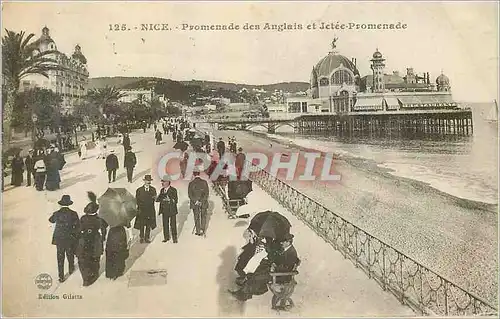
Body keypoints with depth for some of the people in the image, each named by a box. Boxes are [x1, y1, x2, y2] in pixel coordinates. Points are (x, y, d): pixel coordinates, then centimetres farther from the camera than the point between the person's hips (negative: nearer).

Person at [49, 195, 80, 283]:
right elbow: (78, 227, -12)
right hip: (70, 239, -1)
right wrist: (77, 237, 4)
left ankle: (61, 276, 21)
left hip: (59, 239, 1)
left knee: (60, 257, 14)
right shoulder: (73, 214, -17)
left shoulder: (56, 214, -12)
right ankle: (71, 269, 45)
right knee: (70, 255, 23)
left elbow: (51, 220, 11)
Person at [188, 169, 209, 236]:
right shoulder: (204, 182, -7)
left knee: (196, 217, 12)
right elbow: (207, 193, -8)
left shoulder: (191, 183, -8)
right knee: (203, 216, 15)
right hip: (204, 203, 0)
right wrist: (201, 201, -8)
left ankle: (198, 231, 18)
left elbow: (190, 195, -10)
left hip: (194, 203, 0)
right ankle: (202, 230, 11)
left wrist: (196, 201, -9)